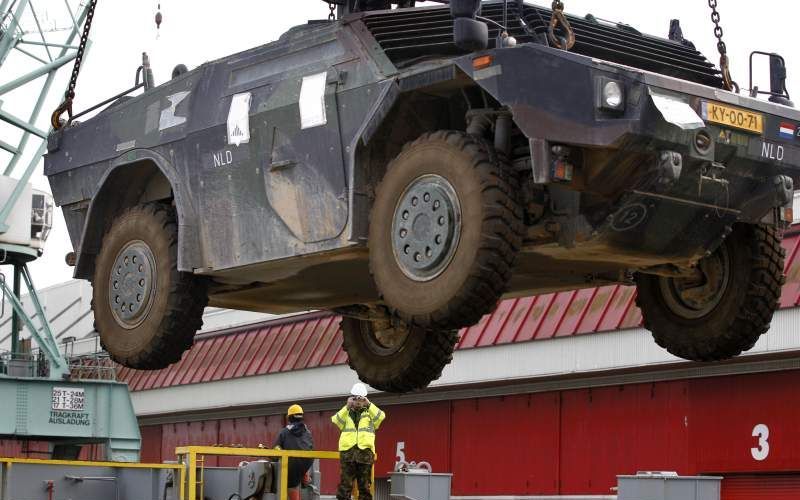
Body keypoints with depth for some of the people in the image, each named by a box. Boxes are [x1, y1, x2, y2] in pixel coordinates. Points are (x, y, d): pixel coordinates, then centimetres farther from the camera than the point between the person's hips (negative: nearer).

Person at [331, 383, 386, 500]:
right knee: (345, 484, -4)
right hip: (347, 451, 0)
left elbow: (381, 416, -5)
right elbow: (336, 420, -5)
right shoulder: (345, 413, 16)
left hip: (365, 452, 0)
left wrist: (369, 404, -11)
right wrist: (347, 406, -12)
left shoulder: (370, 413, 15)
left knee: (365, 485, 3)